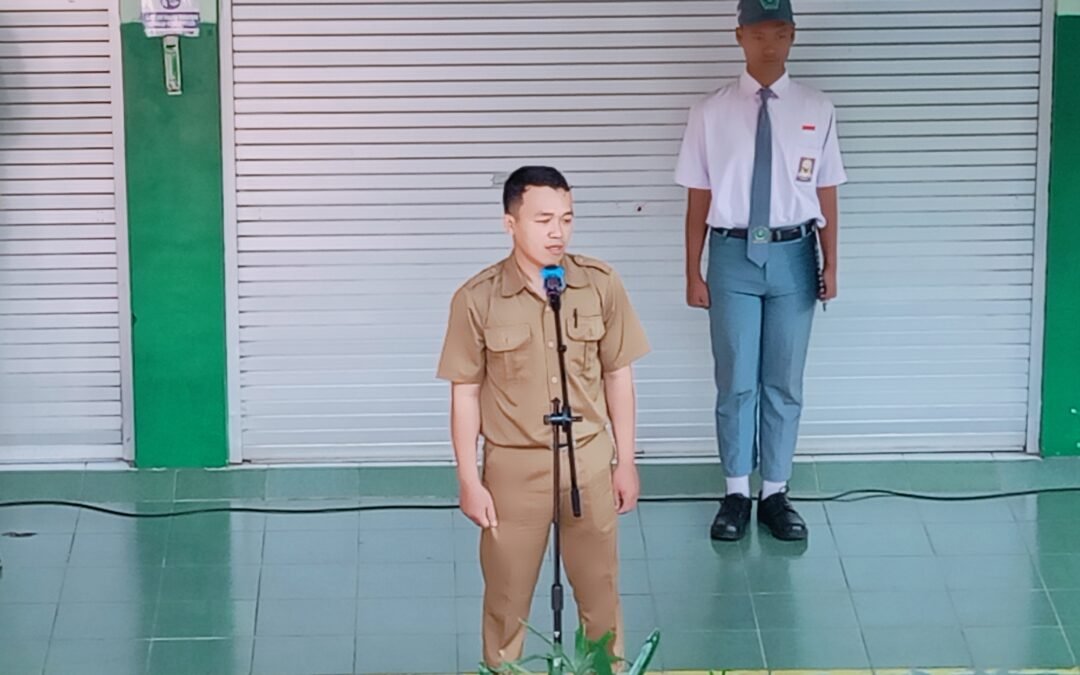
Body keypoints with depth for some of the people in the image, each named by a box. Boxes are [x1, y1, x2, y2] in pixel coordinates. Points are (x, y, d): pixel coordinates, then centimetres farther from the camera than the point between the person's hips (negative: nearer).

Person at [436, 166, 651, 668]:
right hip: (514, 466, -1)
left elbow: (618, 377, 3)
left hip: (589, 460, 2)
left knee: (600, 589, 14)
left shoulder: (601, 285, -6)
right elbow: (465, 395, -4)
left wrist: (625, 461, 5)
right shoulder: (476, 299, -11)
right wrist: (469, 480, -5)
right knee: (507, 595, 11)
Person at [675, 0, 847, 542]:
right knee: (735, 382, 7)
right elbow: (699, 196, 0)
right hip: (733, 254, -1)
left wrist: (830, 264, 2)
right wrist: (693, 271, 0)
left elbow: (825, 192, 3)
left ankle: (776, 494, 21)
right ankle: (736, 494, 19)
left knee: (784, 383, 10)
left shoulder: (816, 111, 0)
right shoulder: (711, 112, -3)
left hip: (793, 255, 1)